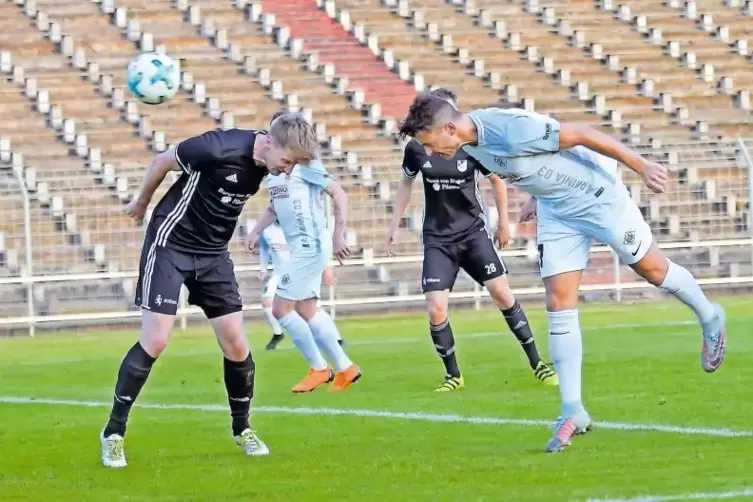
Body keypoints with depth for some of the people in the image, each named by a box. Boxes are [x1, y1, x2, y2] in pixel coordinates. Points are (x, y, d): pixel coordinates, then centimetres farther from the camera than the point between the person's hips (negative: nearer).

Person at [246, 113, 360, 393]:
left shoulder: (305, 166, -11)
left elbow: (339, 194, -14)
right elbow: (274, 208, 25)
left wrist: (338, 235, -18)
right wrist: (256, 232, 10)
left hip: (311, 246, -9)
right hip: (299, 248, 9)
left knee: (281, 309, -7)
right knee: (307, 311, 13)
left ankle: (319, 369, 4)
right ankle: (344, 367, 21)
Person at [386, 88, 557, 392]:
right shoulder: (417, 148, -7)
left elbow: (496, 180, 6)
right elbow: (406, 182, 12)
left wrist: (503, 222, 11)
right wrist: (394, 225, 14)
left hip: (473, 231, -1)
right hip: (437, 238, 1)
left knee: (501, 293, -7)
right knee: (436, 309, -11)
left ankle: (537, 363, 6)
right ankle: (453, 375, 7)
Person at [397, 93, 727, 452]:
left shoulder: (511, 129, -35)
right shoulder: (471, 144, -8)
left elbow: (581, 135, -27)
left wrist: (643, 167, -22)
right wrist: (536, 196, 12)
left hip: (598, 196, -7)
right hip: (556, 211, 7)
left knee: (651, 268, 10)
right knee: (559, 305, -2)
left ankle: (709, 319, 39)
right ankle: (573, 412, -2)